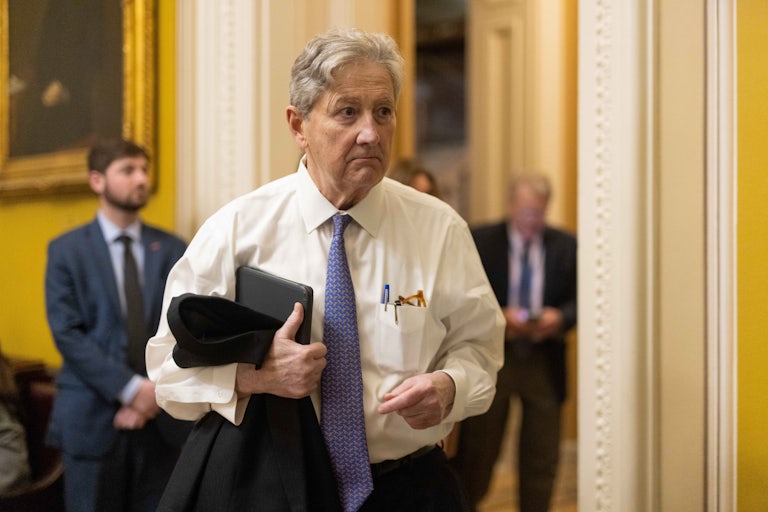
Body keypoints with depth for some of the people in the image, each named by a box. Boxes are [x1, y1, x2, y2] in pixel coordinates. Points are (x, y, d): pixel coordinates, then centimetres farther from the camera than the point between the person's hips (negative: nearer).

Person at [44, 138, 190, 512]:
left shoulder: (173, 250, 8)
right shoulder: (67, 250, 2)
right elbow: (67, 334, -7)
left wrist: (154, 392, -10)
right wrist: (131, 389, -15)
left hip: (161, 417, 2)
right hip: (92, 417, -2)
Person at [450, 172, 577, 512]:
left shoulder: (566, 246, 5)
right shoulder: (480, 241, -1)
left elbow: (578, 300, 4)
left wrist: (560, 317, -16)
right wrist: (498, 317, -20)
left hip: (544, 363, 2)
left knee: (541, 459, 9)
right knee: (476, 456, 6)